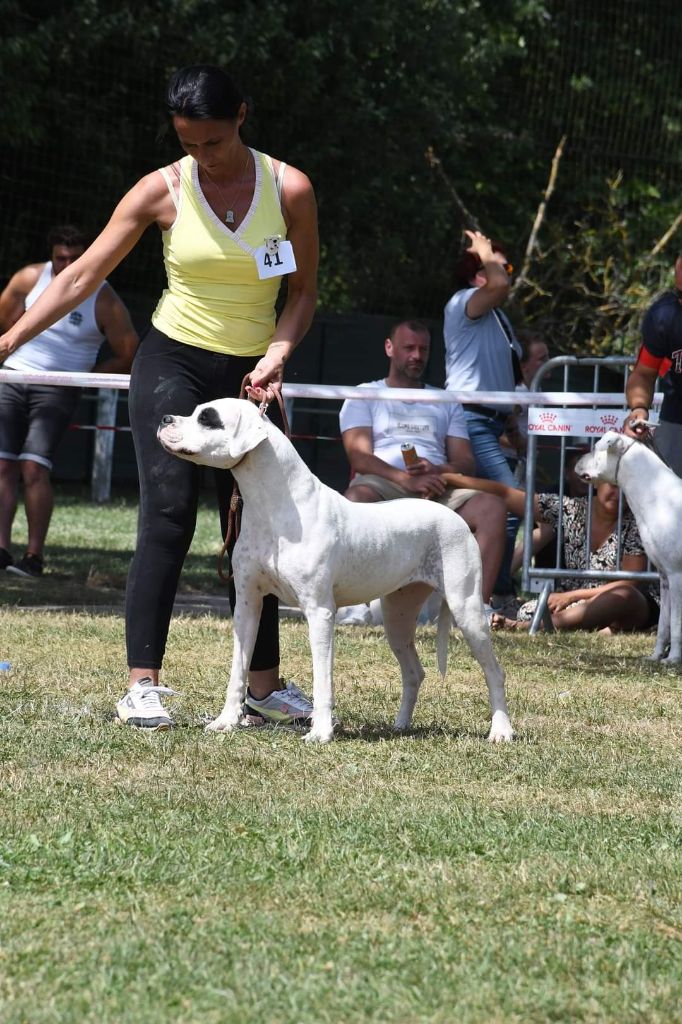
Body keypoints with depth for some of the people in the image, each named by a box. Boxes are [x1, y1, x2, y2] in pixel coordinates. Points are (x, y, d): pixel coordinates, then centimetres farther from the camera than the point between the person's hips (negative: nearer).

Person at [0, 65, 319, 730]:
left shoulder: (288, 189, -4)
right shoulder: (163, 190, -7)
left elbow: (303, 291, 2)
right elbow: (82, 276, -7)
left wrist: (276, 356, -15)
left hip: (249, 376, 2)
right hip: (173, 363, -2)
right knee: (167, 517, -14)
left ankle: (264, 687, 13)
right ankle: (141, 686, -16)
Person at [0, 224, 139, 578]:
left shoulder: (103, 301, -6)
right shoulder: (29, 279, 2)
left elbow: (127, 356, 2)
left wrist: (84, 376, -2)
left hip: (58, 390, -3)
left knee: (34, 466, -17)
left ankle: (34, 555, -15)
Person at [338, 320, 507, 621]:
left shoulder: (446, 402, 30)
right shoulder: (364, 396, 19)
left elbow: (465, 461, 17)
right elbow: (359, 457, 1)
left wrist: (437, 470, -9)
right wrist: (405, 479, -17)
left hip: (437, 489, 3)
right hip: (383, 485, -3)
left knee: (492, 507, -28)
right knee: (357, 499, -40)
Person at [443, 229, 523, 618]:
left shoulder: (497, 318, 23)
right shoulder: (463, 303, -5)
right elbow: (499, 286, -27)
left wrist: (514, 427, 25)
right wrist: (486, 253, -9)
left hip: (492, 422, 10)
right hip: (471, 419, -10)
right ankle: (500, 594, -20)